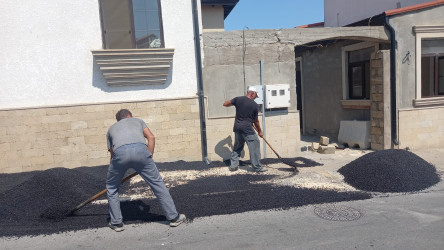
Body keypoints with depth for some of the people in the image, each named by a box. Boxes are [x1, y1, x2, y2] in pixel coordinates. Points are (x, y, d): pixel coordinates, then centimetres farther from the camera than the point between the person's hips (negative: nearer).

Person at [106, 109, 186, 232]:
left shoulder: (111, 128, 38)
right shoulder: (137, 120, 36)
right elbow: (151, 138, 18)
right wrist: (148, 159, 20)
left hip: (120, 152, 1)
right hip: (140, 149, 0)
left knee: (111, 187, 24)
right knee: (157, 183, 12)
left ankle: (116, 222, 28)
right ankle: (174, 217, 18)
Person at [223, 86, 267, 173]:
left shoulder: (238, 99, 2)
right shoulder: (255, 105, -4)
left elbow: (225, 104, 11)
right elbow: (255, 121, 5)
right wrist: (259, 131, 19)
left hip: (237, 127, 6)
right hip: (247, 128, -5)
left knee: (237, 146, 19)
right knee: (254, 145, 2)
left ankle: (233, 165, 22)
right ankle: (257, 167, 3)